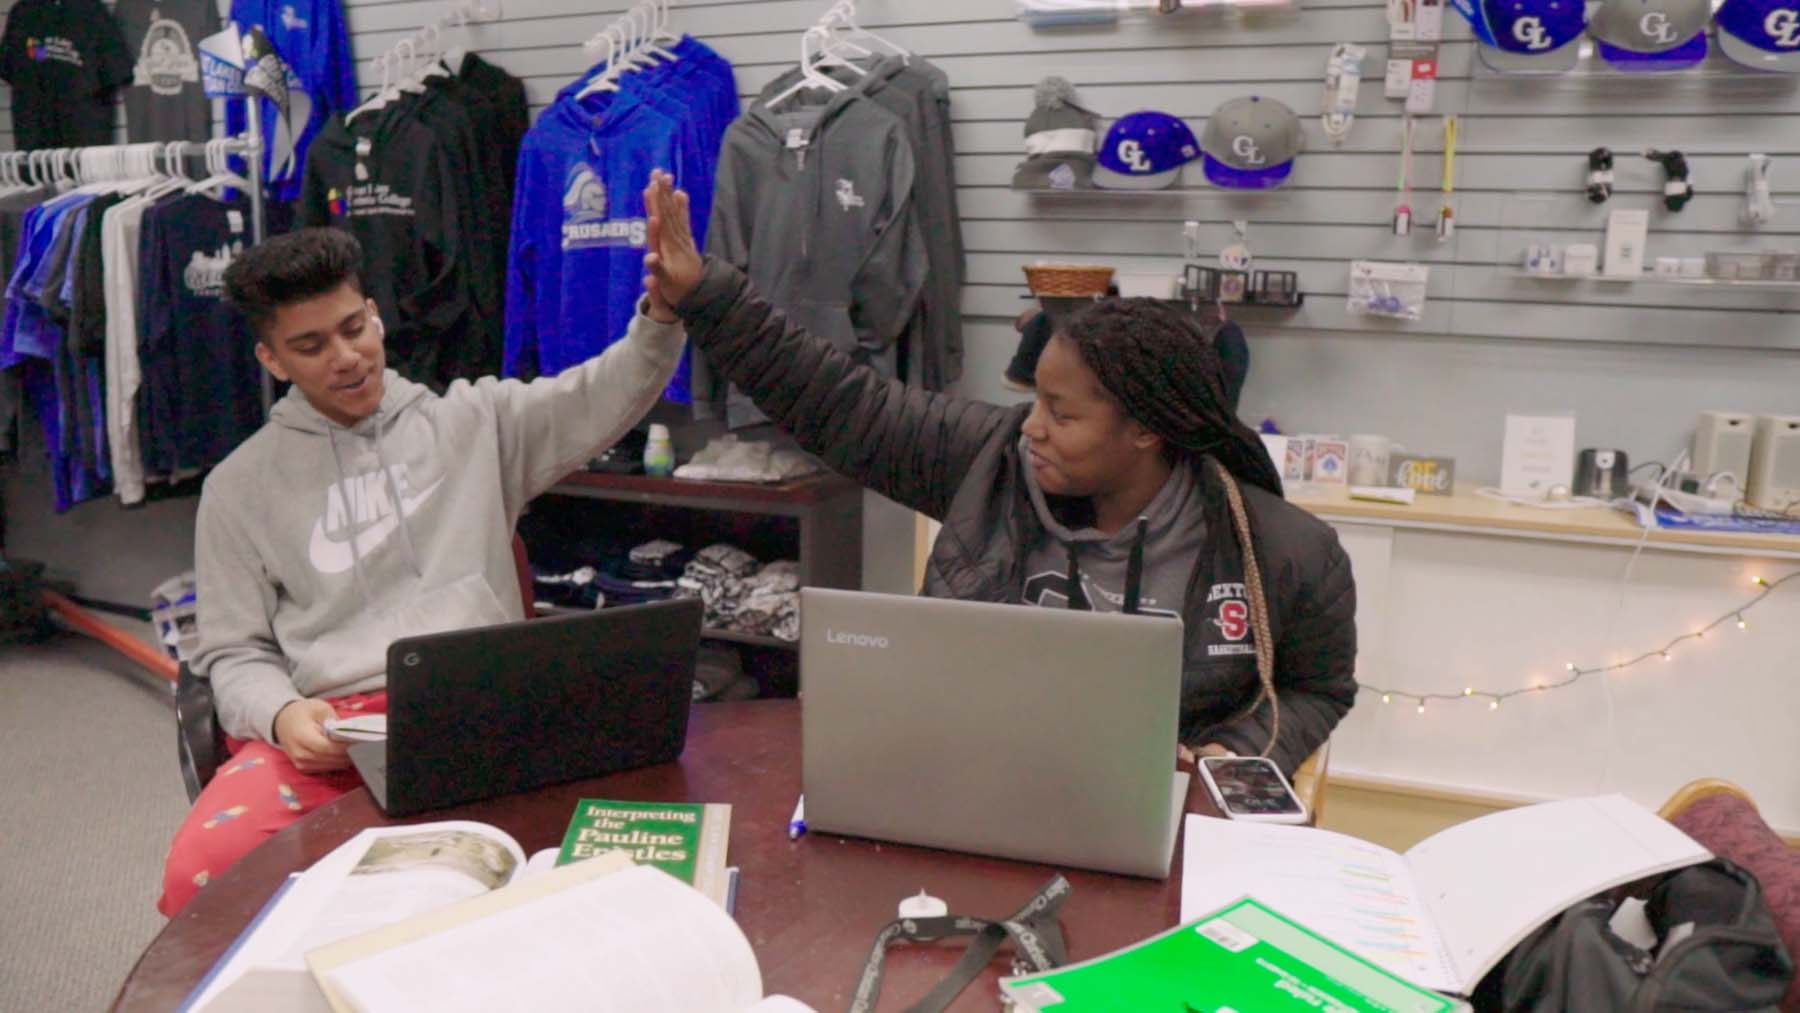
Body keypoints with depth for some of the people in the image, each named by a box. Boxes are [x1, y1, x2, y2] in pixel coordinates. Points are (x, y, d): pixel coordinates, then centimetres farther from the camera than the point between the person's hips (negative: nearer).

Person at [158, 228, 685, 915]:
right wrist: (282, 715, -8)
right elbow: (235, 654, 15)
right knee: (200, 870, -30)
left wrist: (665, 307, -14)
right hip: (329, 724, 1)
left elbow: (609, 394, 7)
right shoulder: (240, 485, 17)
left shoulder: (473, 420, 17)